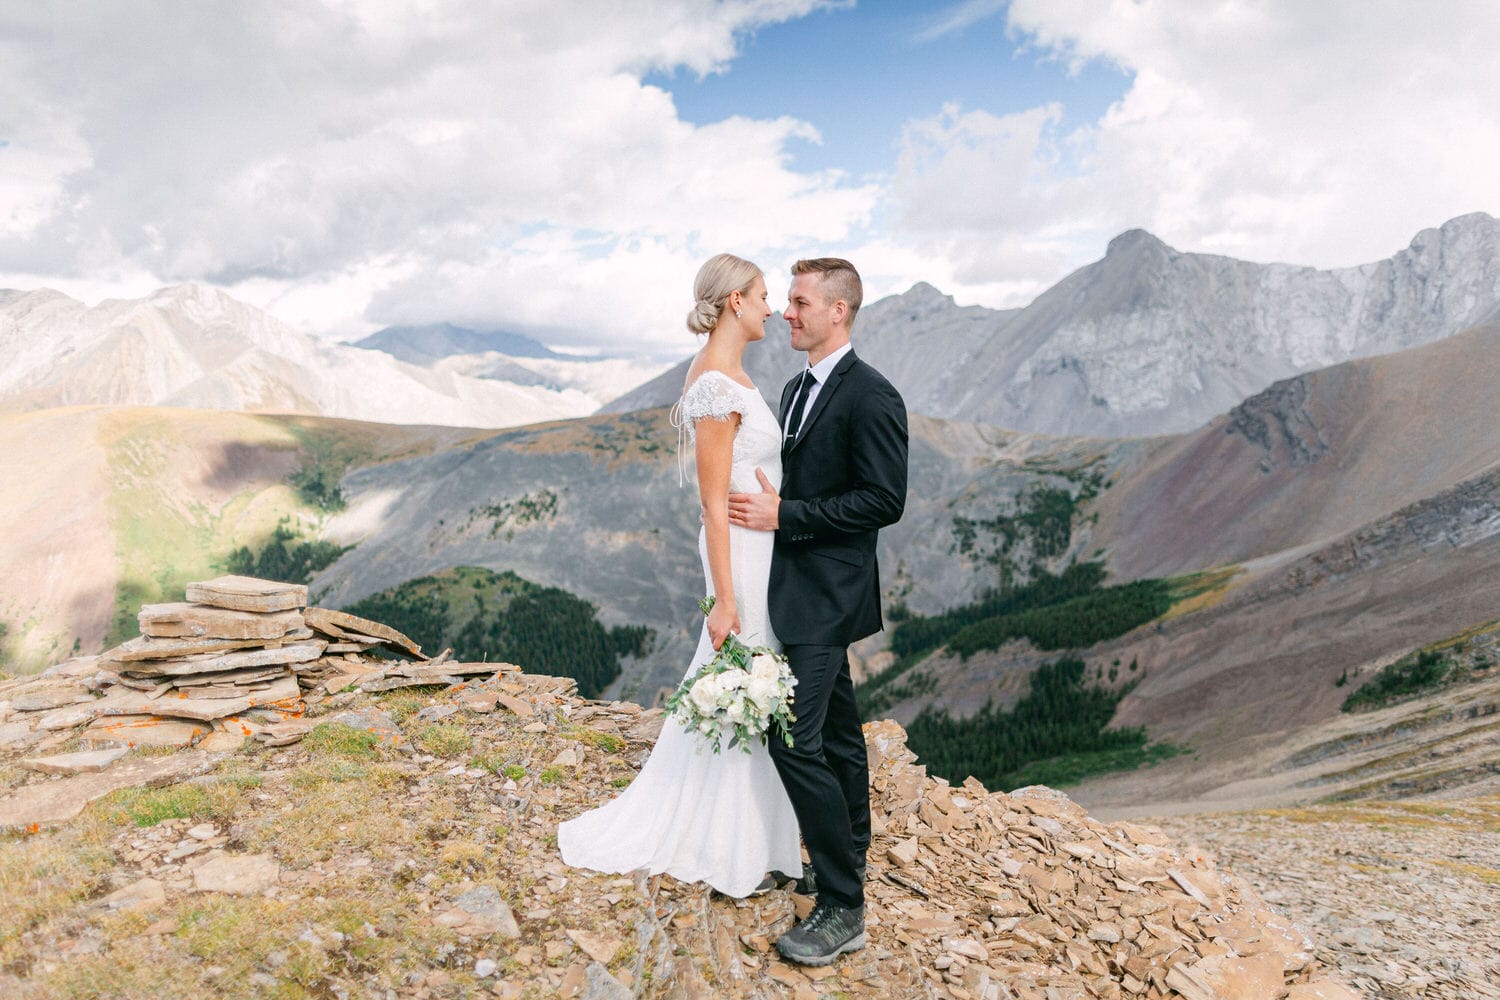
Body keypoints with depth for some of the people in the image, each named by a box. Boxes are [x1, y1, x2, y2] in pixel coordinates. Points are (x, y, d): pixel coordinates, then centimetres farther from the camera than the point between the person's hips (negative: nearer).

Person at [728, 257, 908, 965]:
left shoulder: (871, 396, -15)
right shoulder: (796, 389, 14)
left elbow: (884, 501, -20)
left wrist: (783, 515, -20)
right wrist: (767, 507, 7)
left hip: (827, 595, -9)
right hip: (801, 588, 9)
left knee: (795, 739, -12)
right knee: (835, 731, 19)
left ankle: (842, 910, 0)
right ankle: (853, 858, 35)